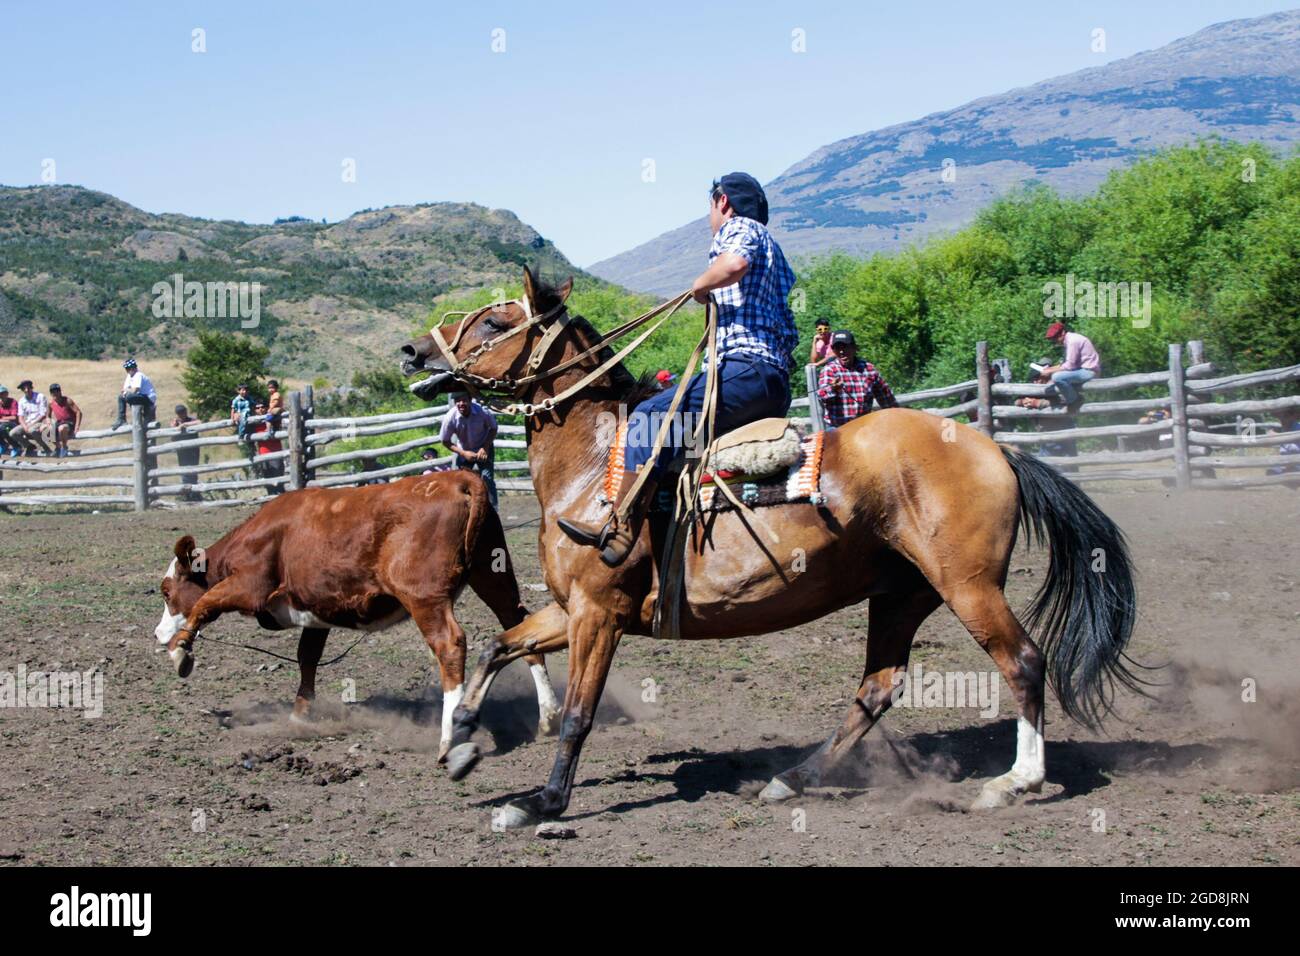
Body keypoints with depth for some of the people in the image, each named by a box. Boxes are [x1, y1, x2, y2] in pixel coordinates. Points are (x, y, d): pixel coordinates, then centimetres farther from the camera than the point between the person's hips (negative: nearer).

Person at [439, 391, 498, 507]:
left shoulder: (482, 412, -29)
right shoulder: (450, 418, -27)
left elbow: (493, 429, -9)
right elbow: (445, 441, -12)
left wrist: (485, 448, -21)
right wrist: (463, 453, -21)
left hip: (484, 449, -1)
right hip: (464, 451, 1)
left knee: (487, 479, -11)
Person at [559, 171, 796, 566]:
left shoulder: (738, 227, 1)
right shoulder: (771, 246, 31)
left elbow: (735, 263, -26)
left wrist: (700, 286, -8)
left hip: (746, 367, -11)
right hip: (776, 381, 11)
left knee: (651, 415, -18)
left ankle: (618, 532, -28)